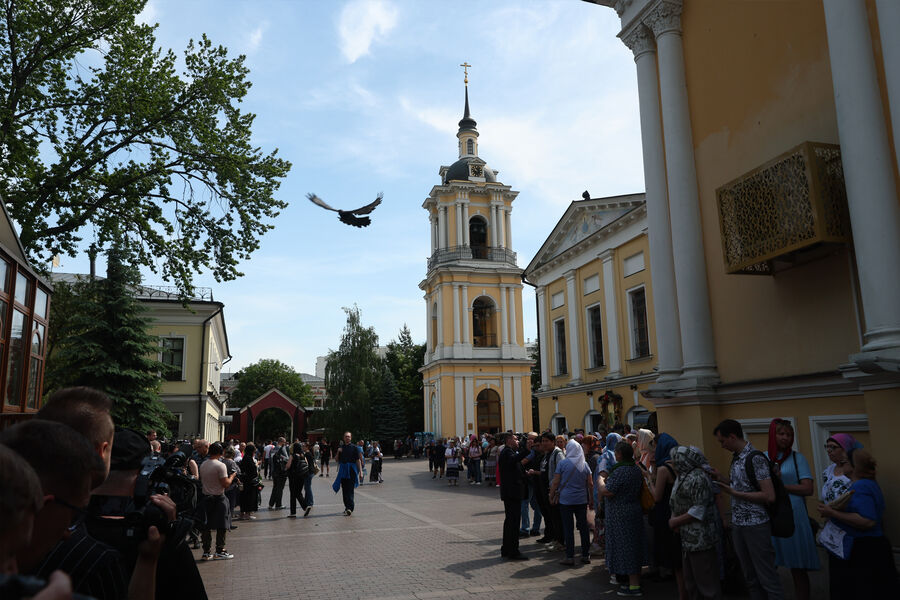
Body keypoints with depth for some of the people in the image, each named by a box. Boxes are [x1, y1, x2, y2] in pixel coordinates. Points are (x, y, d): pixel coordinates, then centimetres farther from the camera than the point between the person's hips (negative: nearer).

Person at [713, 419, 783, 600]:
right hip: (738, 524, 8)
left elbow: (769, 496, -21)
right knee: (750, 578, 15)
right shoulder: (735, 458, 9)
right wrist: (722, 480, 4)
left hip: (755, 525, -8)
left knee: (767, 578, 1)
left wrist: (734, 493, -19)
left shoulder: (756, 459, -17)